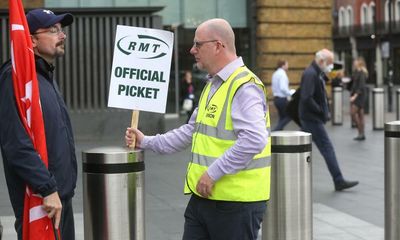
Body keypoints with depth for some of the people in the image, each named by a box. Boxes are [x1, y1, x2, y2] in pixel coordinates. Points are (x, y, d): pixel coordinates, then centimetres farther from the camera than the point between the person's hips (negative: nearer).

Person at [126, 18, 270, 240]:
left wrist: (214, 173, -24)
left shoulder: (244, 87, -16)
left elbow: (254, 140, -27)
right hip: (203, 197, 9)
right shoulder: (212, 84, 16)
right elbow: (193, 131, 23)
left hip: (236, 200, -9)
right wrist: (147, 142, 18)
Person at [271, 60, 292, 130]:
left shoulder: (275, 74, 11)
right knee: (289, 116, 1)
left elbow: (273, 87, 17)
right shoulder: (282, 74, -16)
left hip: (276, 98, 9)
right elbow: (283, 88, -24)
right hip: (282, 99, -9)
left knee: (282, 117, 15)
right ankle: (275, 131, -7)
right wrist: (291, 94, -15)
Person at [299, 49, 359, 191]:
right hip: (312, 119, -10)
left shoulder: (317, 74, 14)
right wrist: (321, 112, -19)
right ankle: (339, 181, -5)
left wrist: (325, 111, 9)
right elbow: (306, 98, -26)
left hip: (310, 119, 10)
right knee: (327, 148, -8)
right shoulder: (310, 74, -18)